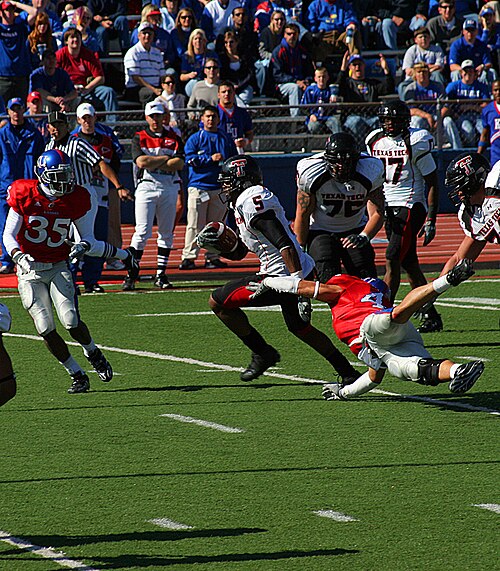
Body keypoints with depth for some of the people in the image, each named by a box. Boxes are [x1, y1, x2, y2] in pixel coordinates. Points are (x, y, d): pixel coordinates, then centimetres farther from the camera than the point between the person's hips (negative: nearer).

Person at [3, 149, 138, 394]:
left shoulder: (76, 200, -3)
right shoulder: (25, 196, -9)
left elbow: (90, 240, 7)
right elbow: (9, 235, -5)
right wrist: (19, 255, -21)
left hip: (59, 267, 1)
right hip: (30, 269, -1)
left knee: (71, 322, -17)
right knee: (46, 330, -8)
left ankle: (92, 352, 16)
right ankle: (78, 375, 7)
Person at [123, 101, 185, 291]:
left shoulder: (174, 138, 10)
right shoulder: (139, 138, 5)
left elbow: (179, 164, -4)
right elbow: (141, 162, -12)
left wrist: (153, 164, -9)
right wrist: (167, 158, -6)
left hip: (169, 188, 3)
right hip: (147, 187, -3)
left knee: (167, 232, 5)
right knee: (143, 232, -10)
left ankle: (161, 275, 11)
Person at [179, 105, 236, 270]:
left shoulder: (226, 139, 15)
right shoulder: (195, 138, 6)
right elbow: (190, 159, -6)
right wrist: (210, 158, -13)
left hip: (219, 188, 3)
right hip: (198, 187, -3)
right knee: (194, 224, -7)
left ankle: (213, 257, 8)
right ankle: (188, 257, -7)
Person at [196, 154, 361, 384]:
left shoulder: (251, 201, -14)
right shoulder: (243, 203, 18)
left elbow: (284, 243, -23)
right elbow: (238, 253, 26)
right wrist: (213, 242, 8)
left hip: (282, 275, -11)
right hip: (295, 272, 11)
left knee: (218, 302, -1)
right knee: (299, 327, 29)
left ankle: (262, 353, 6)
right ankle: (348, 373, 27)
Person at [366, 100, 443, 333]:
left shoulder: (415, 143, -12)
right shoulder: (375, 141, 7)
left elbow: (432, 183, -8)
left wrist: (430, 220, -12)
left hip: (411, 205, -7)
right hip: (389, 207, 7)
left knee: (393, 259, -16)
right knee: (409, 263, 9)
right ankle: (431, 316, 18)